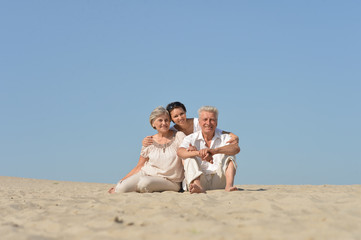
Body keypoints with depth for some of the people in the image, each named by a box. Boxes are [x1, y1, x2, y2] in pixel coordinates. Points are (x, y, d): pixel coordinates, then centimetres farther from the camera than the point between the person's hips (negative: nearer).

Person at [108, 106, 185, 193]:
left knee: (145, 182, -34)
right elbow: (139, 167, 11)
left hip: (169, 181, -2)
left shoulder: (179, 136, 0)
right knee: (121, 188, -24)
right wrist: (121, 181, 2)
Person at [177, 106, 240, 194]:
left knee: (230, 155, -12)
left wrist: (215, 151, -37)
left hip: (219, 181, 0)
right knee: (189, 158, -20)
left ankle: (229, 185, -35)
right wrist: (199, 153, -37)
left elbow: (236, 148, -18)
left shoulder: (224, 138, 5)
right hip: (199, 180, 0)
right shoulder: (191, 138, 5)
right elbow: (180, 152, -17)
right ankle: (198, 186, -47)